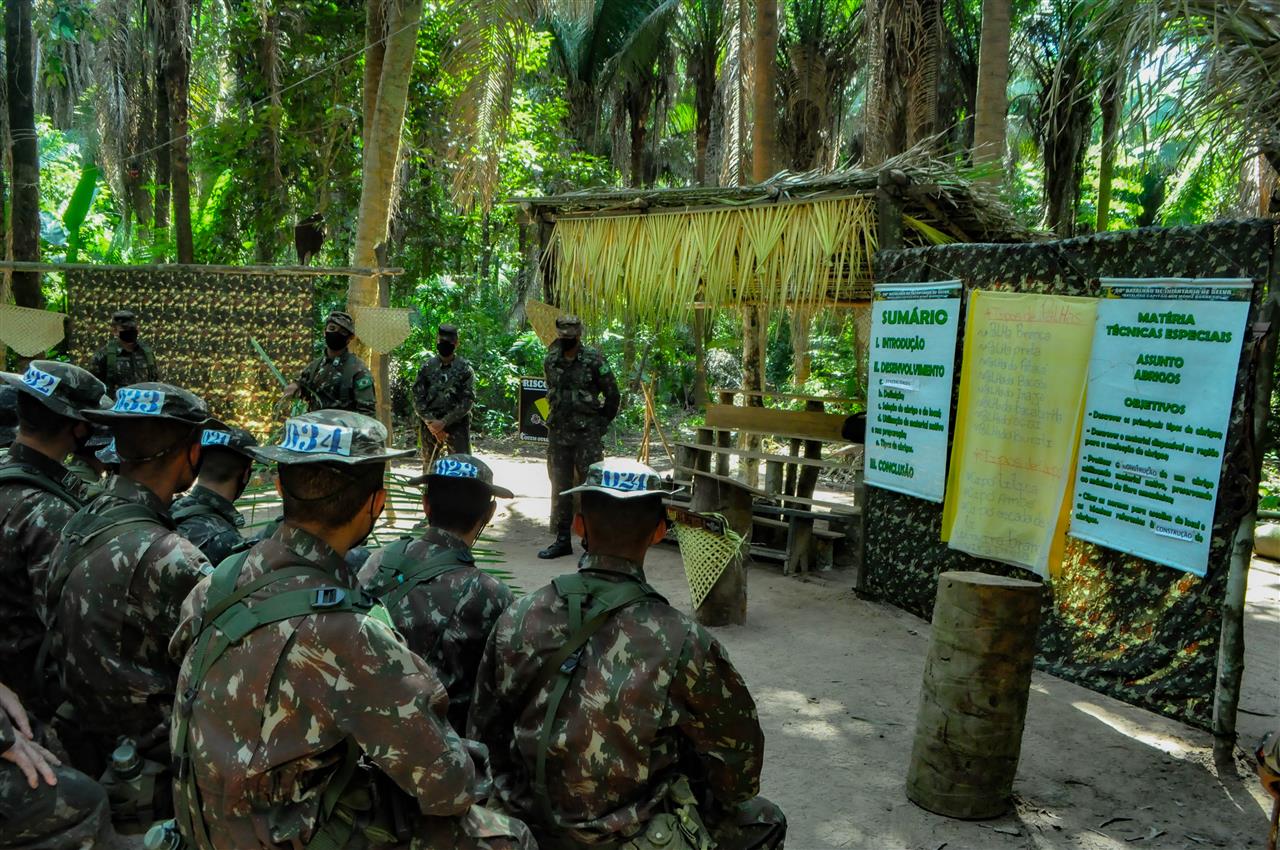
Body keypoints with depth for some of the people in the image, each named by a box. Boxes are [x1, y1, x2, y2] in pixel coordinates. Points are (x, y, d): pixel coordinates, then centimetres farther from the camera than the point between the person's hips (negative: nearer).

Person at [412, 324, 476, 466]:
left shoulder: (464, 368, 2)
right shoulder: (427, 367, 9)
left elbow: (467, 401, -5)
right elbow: (418, 399, 6)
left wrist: (444, 422, -13)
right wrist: (431, 422, -8)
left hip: (457, 424, -3)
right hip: (430, 426, 3)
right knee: (429, 467, 8)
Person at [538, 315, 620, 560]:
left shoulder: (594, 360, -7)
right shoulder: (550, 362, 7)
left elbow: (612, 397, -1)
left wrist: (600, 425, 0)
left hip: (587, 434, -5)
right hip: (558, 434, 5)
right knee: (560, 486, 9)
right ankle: (562, 539, 17)